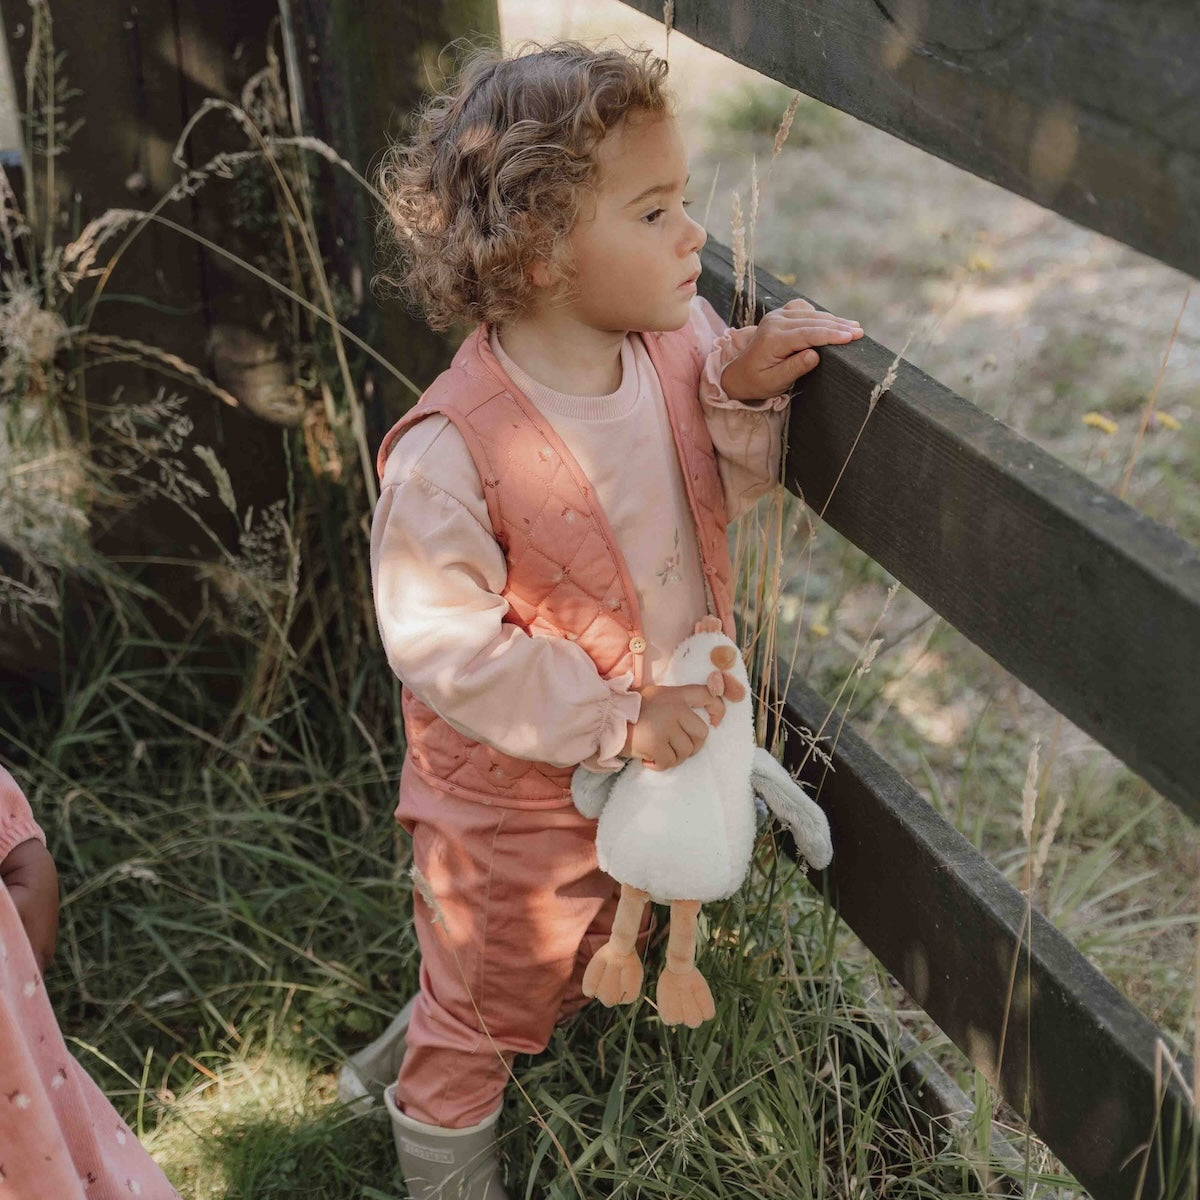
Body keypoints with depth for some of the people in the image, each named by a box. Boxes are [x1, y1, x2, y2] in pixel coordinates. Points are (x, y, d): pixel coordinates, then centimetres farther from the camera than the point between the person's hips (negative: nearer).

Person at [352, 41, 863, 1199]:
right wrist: (614, 720, -27)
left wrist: (745, 394, -19)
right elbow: (442, 645, -27)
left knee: (561, 971, 29)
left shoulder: (681, 344, -12)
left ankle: (422, 1046, 58)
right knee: (488, 996, 19)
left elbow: (722, 490, 2)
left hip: (655, 770, 6)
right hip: (514, 802, -6)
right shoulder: (454, 450, -31)